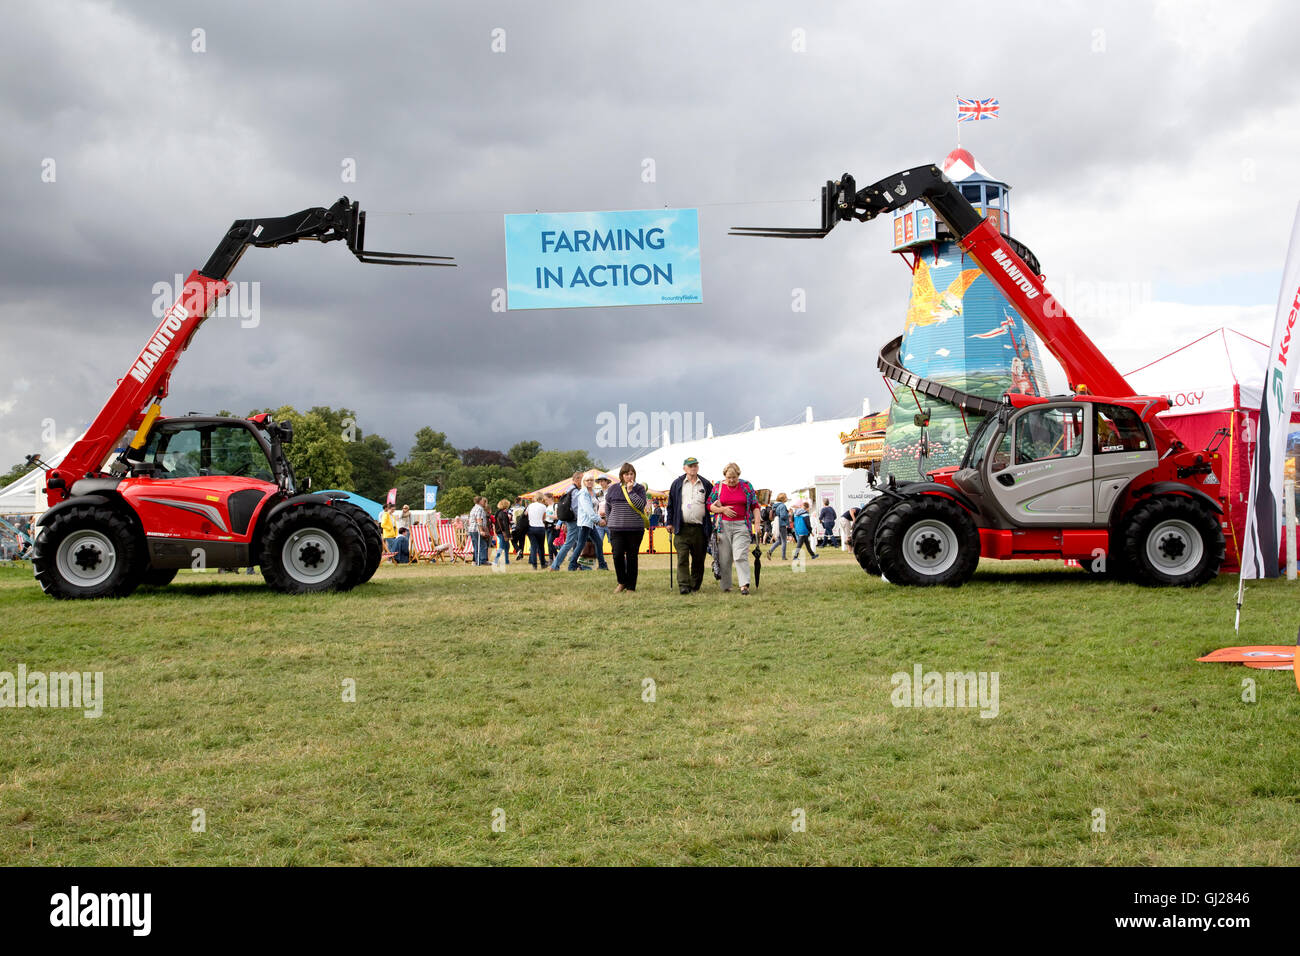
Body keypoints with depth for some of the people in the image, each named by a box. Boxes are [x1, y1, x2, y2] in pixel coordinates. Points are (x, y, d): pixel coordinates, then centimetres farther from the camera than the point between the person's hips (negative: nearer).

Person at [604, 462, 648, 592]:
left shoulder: (639, 488, 3)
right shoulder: (613, 489, 8)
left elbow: (641, 505, -13)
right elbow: (607, 506, 19)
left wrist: (631, 491, -14)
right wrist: (610, 521, 12)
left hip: (635, 529, -1)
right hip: (617, 529, 1)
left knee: (632, 557, 3)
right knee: (617, 554, -9)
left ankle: (630, 586, 11)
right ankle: (622, 582, 12)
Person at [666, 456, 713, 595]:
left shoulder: (706, 485, 9)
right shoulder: (677, 484, 8)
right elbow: (670, 504, 12)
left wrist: (713, 524, 6)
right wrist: (669, 522, 7)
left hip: (700, 529, 1)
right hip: (682, 528, -1)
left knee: (698, 559, 7)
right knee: (682, 557, -11)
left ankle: (695, 585, 17)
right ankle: (683, 585, -14)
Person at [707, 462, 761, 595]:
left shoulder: (746, 486, 6)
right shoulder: (718, 487, 7)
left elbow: (755, 506, 9)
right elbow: (709, 506, 9)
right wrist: (722, 509, -8)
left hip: (741, 525, -1)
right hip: (724, 526, 2)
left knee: (741, 555, -14)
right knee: (724, 558, 2)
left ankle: (744, 585, -17)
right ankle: (725, 585, 14)